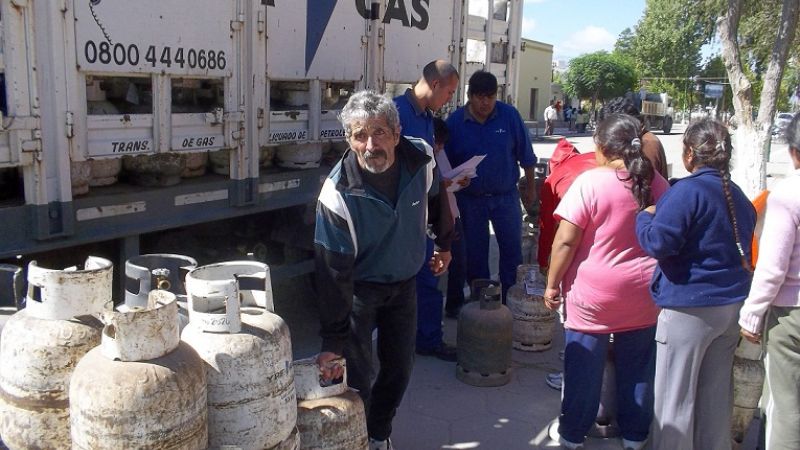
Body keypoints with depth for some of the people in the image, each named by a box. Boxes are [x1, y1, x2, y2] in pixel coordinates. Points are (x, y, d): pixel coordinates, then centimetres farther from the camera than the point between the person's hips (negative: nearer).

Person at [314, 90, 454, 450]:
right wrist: (332, 343, -26)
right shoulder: (338, 193, -29)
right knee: (357, 374, -2)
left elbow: (436, 197, 6)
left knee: (400, 367, 12)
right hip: (359, 288, -4)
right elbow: (334, 273, -27)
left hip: (404, 283, 4)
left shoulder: (420, 159, -19)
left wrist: (444, 244, 19)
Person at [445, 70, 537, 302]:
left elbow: (526, 156, 1)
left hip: (506, 196, 0)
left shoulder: (509, 115, -8)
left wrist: (530, 187, 6)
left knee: (512, 249, 5)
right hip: (470, 199, 0)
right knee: (475, 253, 10)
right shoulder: (455, 121, -8)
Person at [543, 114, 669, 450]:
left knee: (584, 366, 9)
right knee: (637, 366, 17)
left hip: (593, 294, -4)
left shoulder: (590, 182, -15)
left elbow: (565, 240, -16)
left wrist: (552, 284, -6)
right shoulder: (657, 184, 1)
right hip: (644, 295, 4)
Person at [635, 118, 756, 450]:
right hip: (732, 305, 8)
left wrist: (645, 217, -5)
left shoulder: (689, 191, -17)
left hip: (690, 308, -8)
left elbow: (658, 243, -21)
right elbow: (743, 249, 19)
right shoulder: (738, 196, 9)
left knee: (676, 398, 3)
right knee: (716, 394, 18)